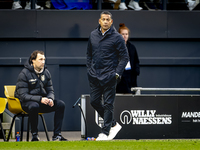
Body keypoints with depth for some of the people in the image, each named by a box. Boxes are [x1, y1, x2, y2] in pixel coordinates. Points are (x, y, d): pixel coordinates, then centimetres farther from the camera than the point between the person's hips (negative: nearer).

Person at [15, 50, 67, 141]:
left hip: (43, 101, 6)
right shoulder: (24, 74, -12)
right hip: (27, 102, -6)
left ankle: (57, 135, -17)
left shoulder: (46, 72, 6)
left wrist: (50, 99, -16)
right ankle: (34, 136, -26)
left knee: (60, 104, -18)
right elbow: (23, 95, -18)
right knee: (34, 106, -40)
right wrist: (40, 99, -30)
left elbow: (50, 91, 10)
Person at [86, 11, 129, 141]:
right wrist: (89, 69, 13)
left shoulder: (117, 37, -6)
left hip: (109, 76, -6)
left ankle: (105, 132, 0)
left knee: (108, 104, -4)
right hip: (94, 76, 6)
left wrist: (117, 73, -11)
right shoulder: (93, 35, 9)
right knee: (94, 101, 7)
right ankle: (113, 124, 21)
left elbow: (124, 57, -4)